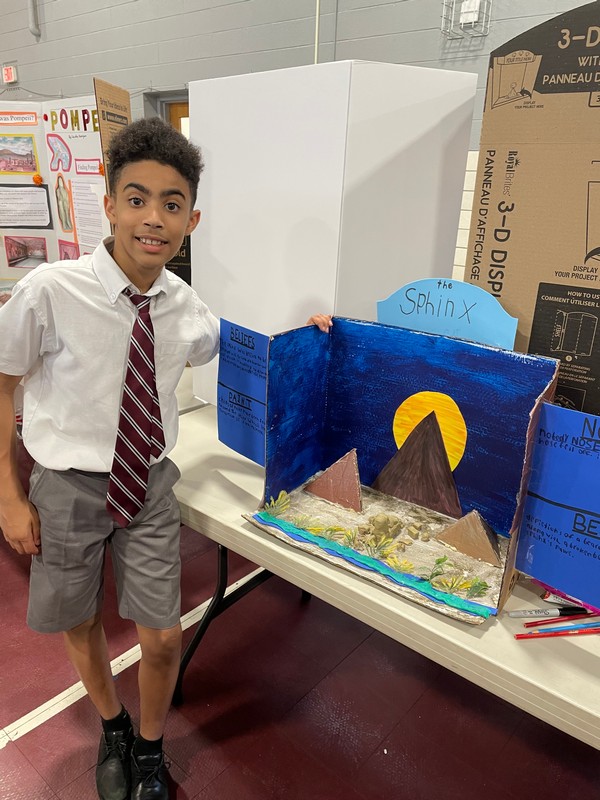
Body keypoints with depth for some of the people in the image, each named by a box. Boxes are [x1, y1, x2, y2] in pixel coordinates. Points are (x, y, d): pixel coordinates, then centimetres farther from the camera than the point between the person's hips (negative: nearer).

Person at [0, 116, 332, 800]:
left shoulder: (184, 307, -8)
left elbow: (229, 354, 14)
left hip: (150, 485, 2)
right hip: (69, 487, -1)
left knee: (162, 638, 7)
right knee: (78, 627, 18)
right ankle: (113, 731, 50)